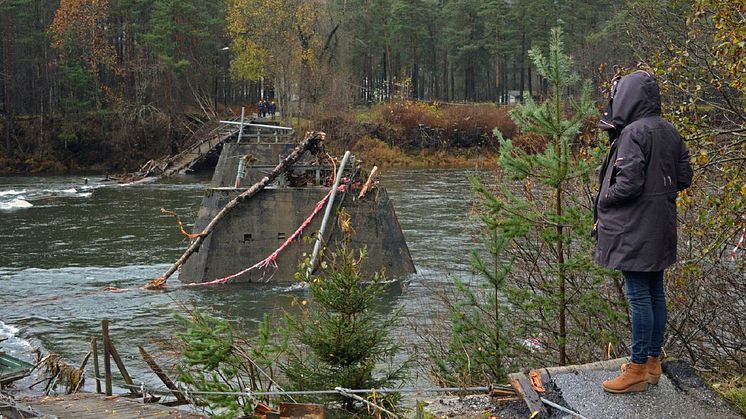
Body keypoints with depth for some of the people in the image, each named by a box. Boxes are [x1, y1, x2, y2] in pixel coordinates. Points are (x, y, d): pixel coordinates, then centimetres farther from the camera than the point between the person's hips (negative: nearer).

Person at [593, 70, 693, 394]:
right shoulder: (669, 131, 8)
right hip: (660, 229, 9)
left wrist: (602, 202, -6)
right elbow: (684, 177, 11)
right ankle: (652, 361, 25)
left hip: (635, 230, -9)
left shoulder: (633, 132, -18)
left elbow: (628, 184, -22)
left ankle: (638, 369, 5)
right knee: (655, 294, 14)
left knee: (639, 297, -2)